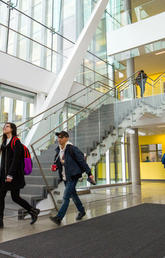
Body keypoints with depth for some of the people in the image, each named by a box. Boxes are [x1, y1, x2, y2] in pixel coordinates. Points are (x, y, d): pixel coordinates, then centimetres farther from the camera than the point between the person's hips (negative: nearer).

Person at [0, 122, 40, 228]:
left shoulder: (16, 142, -10)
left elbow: (16, 159, -18)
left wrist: (10, 174, -22)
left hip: (14, 174, -8)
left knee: (15, 197, 0)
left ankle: (34, 211, 20)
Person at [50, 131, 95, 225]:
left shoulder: (72, 149, -18)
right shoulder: (58, 150, 5)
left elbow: (82, 161, -15)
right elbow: (57, 162, 19)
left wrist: (89, 173, -15)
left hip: (73, 176, -8)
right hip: (65, 177, 8)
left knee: (66, 197, -9)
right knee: (73, 195, 20)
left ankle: (59, 218, -5)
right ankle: (82, 211, 39)